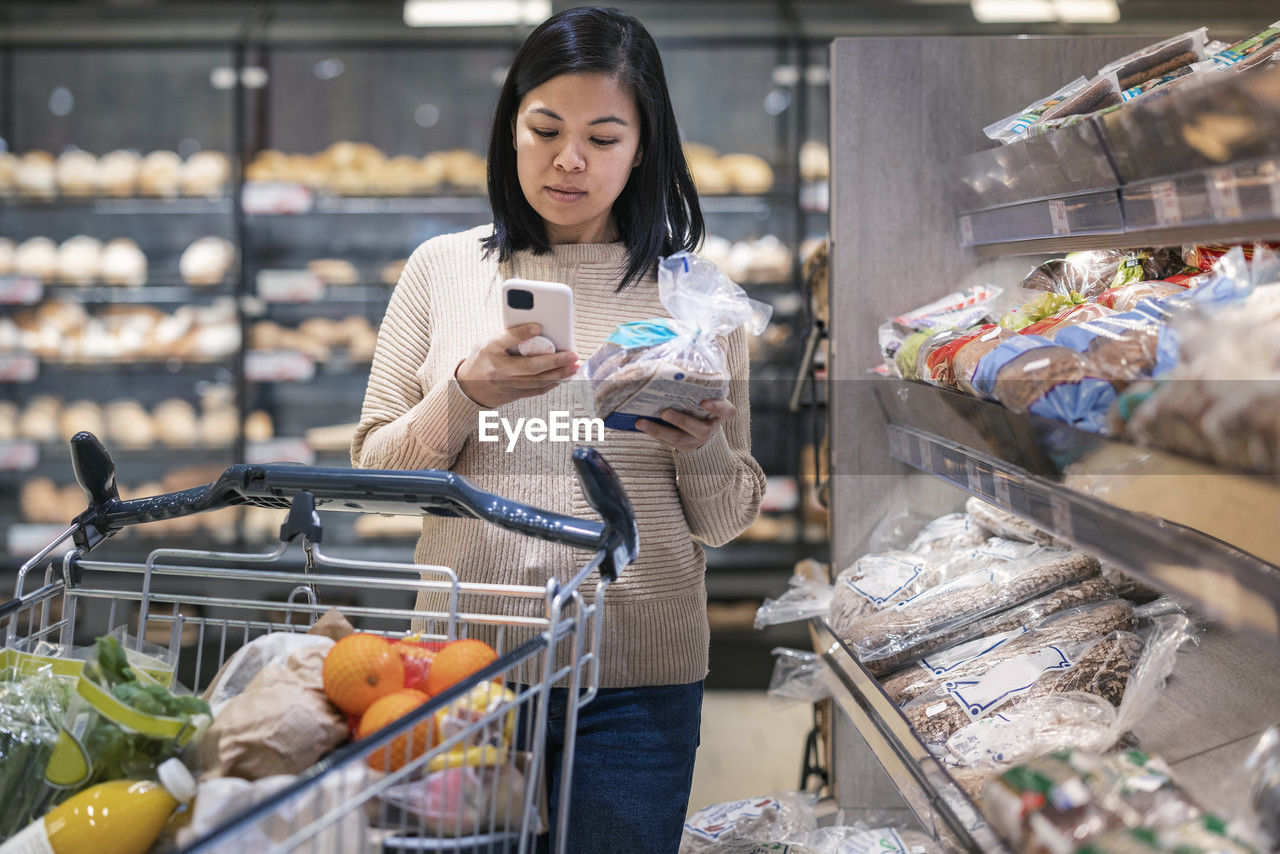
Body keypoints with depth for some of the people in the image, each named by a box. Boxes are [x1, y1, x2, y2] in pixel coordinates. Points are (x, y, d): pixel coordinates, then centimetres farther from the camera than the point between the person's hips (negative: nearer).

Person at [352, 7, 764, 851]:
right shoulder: (443, 268, 4)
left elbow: (726, 519, 5)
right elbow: (376, 473, 4)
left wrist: (700, 447, -16)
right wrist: (465, 396, -13)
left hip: (639, 680, 0)